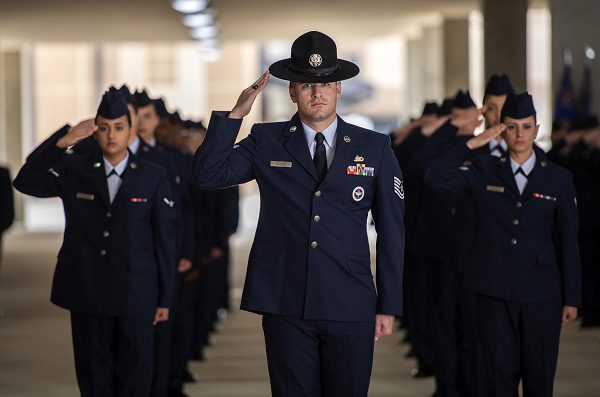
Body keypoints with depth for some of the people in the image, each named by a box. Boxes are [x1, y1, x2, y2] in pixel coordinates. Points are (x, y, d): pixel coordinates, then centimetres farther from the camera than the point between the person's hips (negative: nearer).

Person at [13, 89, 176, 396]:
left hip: (135, 295, -1)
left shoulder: (153, 177, 1)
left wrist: (164, 298, 1)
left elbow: (164, 239, 2)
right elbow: (25, 182, -10)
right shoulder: (74, 171, 4)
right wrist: (61, 142, -23)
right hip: (86, 294, 1)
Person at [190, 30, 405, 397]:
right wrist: (236, 114, -8)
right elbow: (207, 175, -2)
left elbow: (391, 230, 6)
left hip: (351, 310, 0)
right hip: (286, 306, 0)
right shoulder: (267, 141, 7)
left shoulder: (375, 148, 5)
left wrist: (389, 306, 3)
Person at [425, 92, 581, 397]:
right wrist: (472, 143, -13)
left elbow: (568, 241, 5)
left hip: (541, 293, 0)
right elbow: (435, 178, -9)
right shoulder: (483, 171, 5)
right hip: (495, 292, 0)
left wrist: (571, 299, 3)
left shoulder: (558, 178, 4)